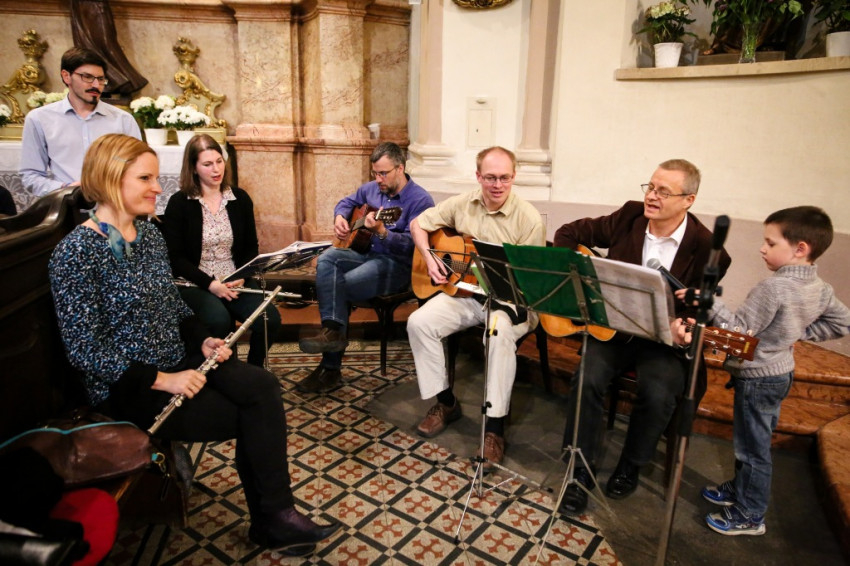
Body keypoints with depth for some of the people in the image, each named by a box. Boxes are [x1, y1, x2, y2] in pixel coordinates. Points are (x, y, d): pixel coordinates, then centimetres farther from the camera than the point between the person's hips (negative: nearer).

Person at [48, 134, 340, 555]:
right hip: (128, 388, -6)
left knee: (263, 387, -17)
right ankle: (272, 520, 7)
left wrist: (203, 341, -2)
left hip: (180, 362, 6)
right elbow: (83, 349, -19)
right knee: (250, 415, -15)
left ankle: (274, 518, -7)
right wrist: (161, 379, -23)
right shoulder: (76, 253, -16)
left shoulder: (150, 235, 7)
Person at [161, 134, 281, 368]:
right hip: (195, 284, -3)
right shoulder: (179, 203, -2)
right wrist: (210, 283, -17)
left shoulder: (240, 198, 8)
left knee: (270, 319, -23)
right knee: (219, 321, -34)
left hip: (236, 281, 3)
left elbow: (251, 247, 10)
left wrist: (241, 277, -9)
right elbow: (175, 257, -5)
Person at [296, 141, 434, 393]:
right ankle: (332, 330, -30)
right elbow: (346, 202, 29)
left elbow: (412, 245, -21)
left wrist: (381, 231, -35)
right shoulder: (371, 188, 11)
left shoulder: (420, 200, -12)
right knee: (327, 259, -22)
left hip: (397, 265, -7)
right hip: (366, 253, 7)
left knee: (338, 286, -26)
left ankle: (331, 367, -19)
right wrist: (340, 218, 6)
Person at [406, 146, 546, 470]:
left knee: (501, 334, -36)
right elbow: (419, 224, 13)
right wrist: (429, 259, -2)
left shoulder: (528, 218, -10)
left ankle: (495, 427, -21)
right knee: (419, 322, -17)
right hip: (463, 291, 5)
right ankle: (446, 402, 2)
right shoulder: (462, 205, 2)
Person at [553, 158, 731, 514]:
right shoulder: (628, 217, 0)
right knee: (587, 379, -24)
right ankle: (581, 469, -4)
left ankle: (630, 466, 5)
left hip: (665, 339, -1)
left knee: (658, 394, -27)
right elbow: (570, 233, 10)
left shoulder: (706, 249, -8)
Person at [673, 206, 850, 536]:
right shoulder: (821, 289, 0)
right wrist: (801, 333, 11)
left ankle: (750, 516, 20)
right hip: (781, 372, 9)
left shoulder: (773, 287, -27)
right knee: (751, 440, 24)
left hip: (757, 378, -9)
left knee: (753, 447, 5)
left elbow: (740, 330, -26)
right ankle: (740, 489, 41)